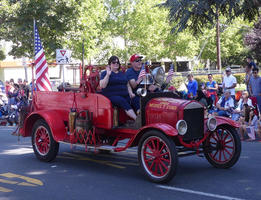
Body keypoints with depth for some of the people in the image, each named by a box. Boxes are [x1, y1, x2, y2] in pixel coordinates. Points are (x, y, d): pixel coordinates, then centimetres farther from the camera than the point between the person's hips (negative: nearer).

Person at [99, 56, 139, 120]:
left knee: (136, 99, -27)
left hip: (124, 95, 5)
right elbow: (102, 86, -6)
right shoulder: (105, 73, 9)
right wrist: (108, 74, -12)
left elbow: (128, 85, 26)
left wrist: (131, 93, 7)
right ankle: (136, 119, -49)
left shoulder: (122, 74, 25)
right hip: (111, 96, -5)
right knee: (122, 101, -37)